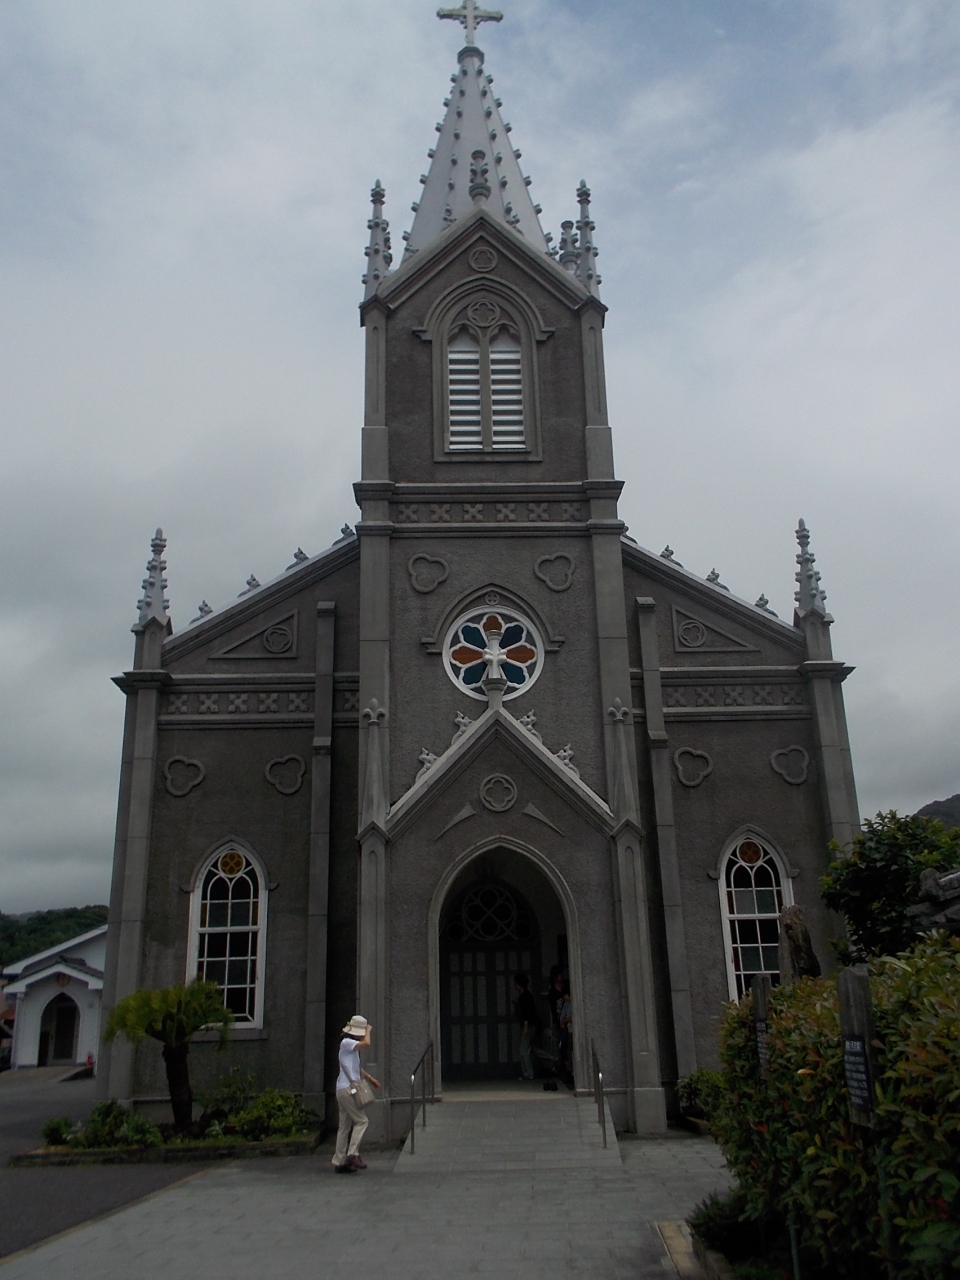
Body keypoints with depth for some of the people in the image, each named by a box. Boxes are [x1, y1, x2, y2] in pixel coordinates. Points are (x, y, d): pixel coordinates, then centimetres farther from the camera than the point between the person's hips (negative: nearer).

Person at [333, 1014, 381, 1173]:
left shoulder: (352, 1046, 20)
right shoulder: (346, 1043, -11)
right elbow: (366, 1043, -27)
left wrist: (370, 1078, 33)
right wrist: (368, 1031, -8)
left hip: (345, 1090, 10)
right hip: (347, 1088, -10)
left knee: (345, 1125, 9)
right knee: (361, 1120, -8)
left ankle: (340, 1161, 10)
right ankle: (352, 1154, -10)